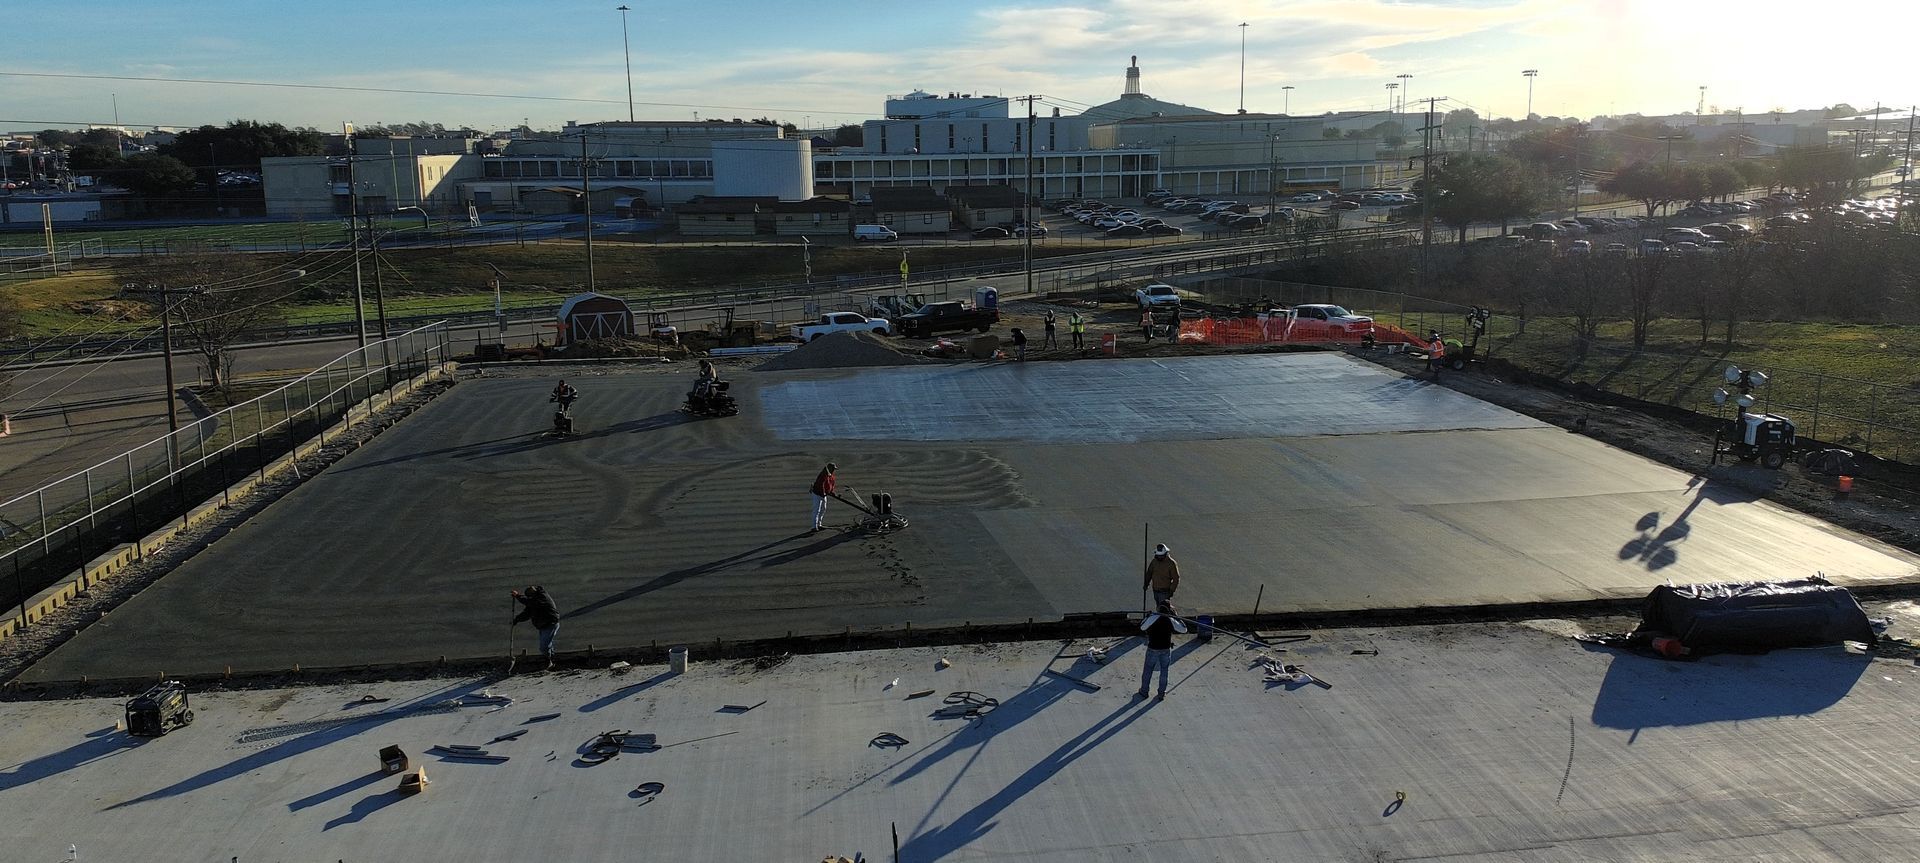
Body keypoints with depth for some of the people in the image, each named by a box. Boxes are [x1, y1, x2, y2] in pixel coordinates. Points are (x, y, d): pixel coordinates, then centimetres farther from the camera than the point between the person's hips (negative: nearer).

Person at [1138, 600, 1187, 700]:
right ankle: (1161, 694, 18)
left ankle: (1143, 692, 22)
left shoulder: (1152, 618, -14)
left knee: (1147, 671, 13)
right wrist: (1177, 618, 7)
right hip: (1166, 650, 1)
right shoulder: (1170, 620, -9)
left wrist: (1147, 617, 10)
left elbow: (1142, 627, -1)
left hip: (1153, 649, -1)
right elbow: (1184, 629, 1)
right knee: (1164, 671, 13)